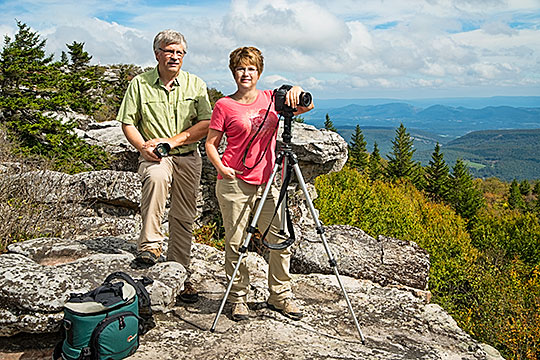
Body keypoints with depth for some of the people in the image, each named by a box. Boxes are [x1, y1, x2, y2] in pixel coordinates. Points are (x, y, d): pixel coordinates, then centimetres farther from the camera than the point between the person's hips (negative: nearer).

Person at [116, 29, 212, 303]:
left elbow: (206, 125, -4)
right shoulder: (140, 84, 2)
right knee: (156, 177, -37)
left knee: (183, 219, 5)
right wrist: (143, 147, -16)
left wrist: (172, 140, -15)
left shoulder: (195, 85, 4)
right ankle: (150, 244, -25)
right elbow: (128, 123, 4)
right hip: (154, 157, -2)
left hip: (188, 158, 2)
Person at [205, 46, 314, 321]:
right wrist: (221, 168, -11)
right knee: (236, 242, 1)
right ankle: (238, 298, 18)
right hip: (234, 183, -3)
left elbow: (306, 107, 8)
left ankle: (280, 295, 21)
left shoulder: (271, 98, 11)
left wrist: (297, 91, -12)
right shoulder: (224, 106, 2)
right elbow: (210, 143, 4)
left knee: (281, 239, 3)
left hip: (267, 183, 4)